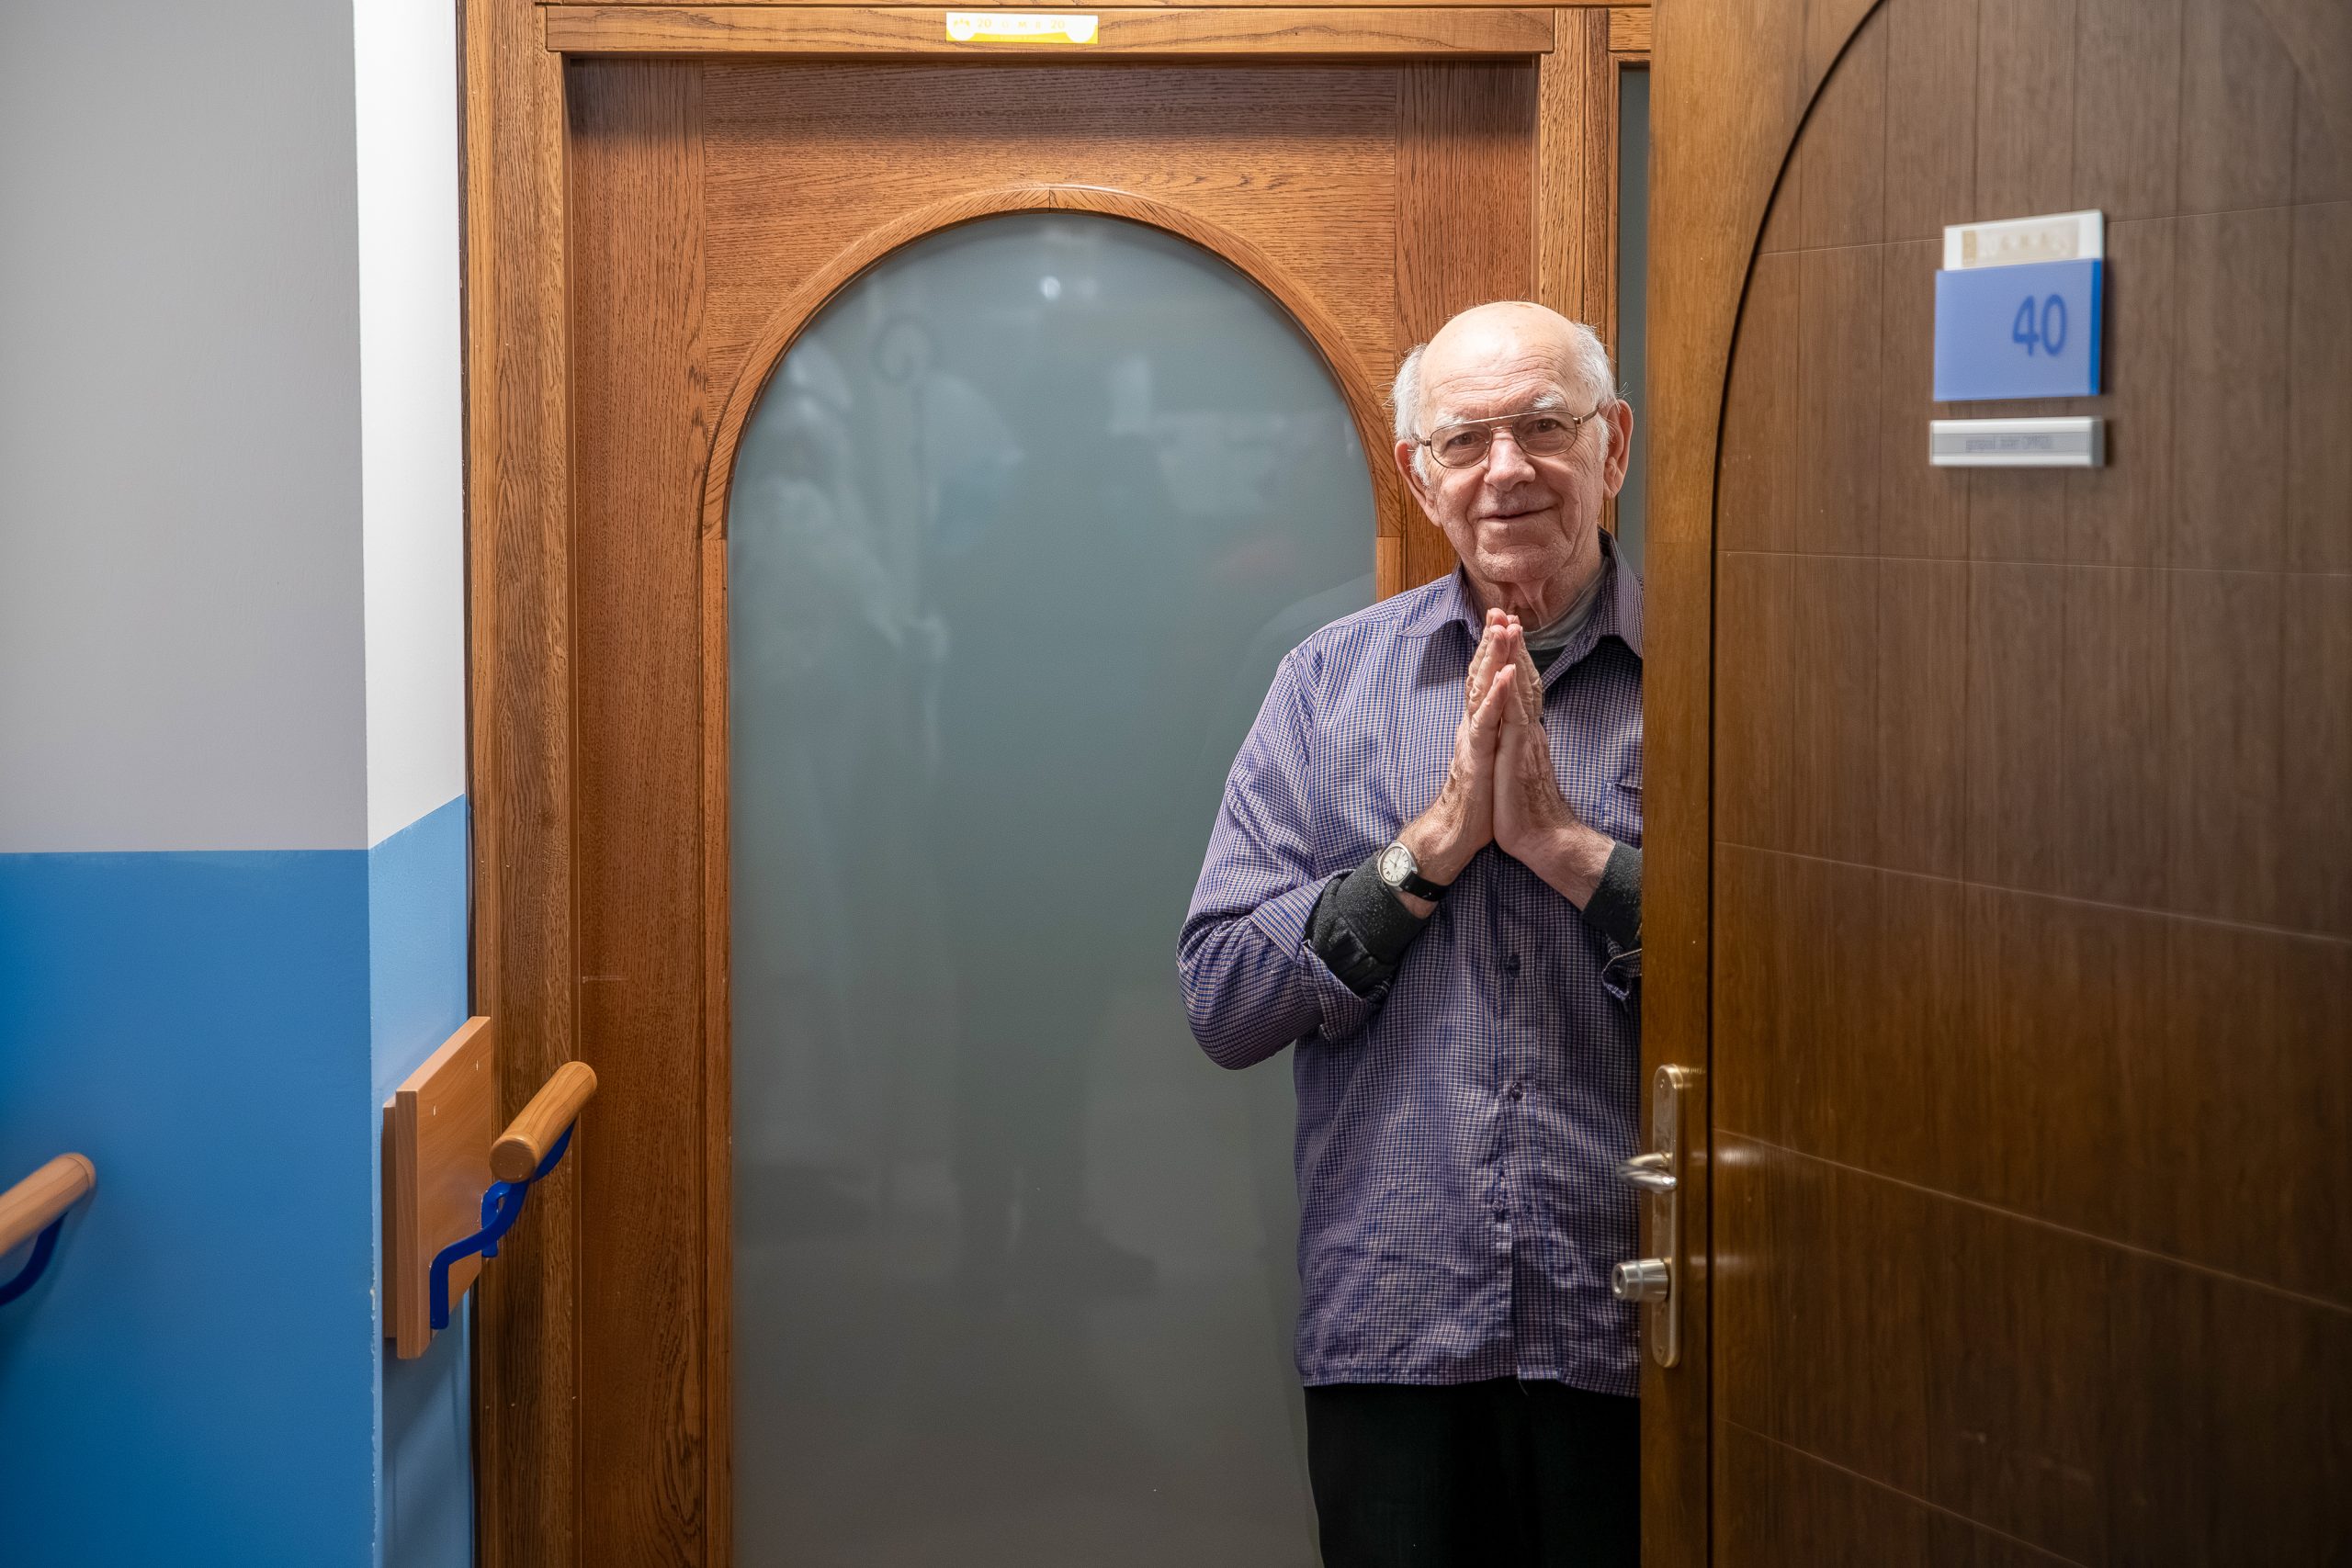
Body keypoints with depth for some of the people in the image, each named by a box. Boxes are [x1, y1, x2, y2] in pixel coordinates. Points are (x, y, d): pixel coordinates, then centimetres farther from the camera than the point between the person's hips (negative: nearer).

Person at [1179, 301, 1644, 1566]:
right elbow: (1221, 1001, -1)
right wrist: (1433, 844, -10)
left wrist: (1567, 845, -15)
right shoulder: (1330, 684, 6)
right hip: (1394, 1332, 1)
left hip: (1642, 1339, -1)